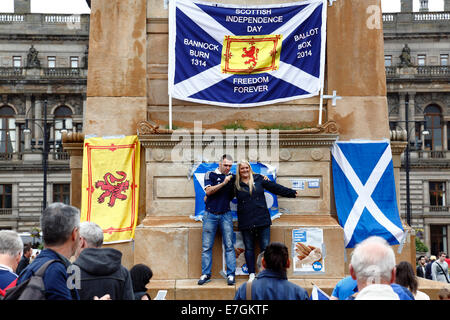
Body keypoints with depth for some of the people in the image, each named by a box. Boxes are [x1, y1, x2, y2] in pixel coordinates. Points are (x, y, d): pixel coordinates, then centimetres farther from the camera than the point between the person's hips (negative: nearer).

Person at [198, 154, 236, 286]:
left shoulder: (232, 177, 10)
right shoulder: (210, 174, 1)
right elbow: (208, 191, -12)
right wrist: (224, 183, -18)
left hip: (225, 215, 2)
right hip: (210, 215, -2)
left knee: (229, 246, -2)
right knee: (206, 246, 0)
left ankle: (231, 275, 1)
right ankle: (206, 274, 8)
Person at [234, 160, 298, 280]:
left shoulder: (258, 179, 7)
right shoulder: (236, 185, 5)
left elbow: (275, 187, 11)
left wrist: (291, 192, 15)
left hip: (262, 220, 0)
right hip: (245, 223, 0)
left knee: (265, 247, 0)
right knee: (249, 249, 6)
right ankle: (251, 274, 14)